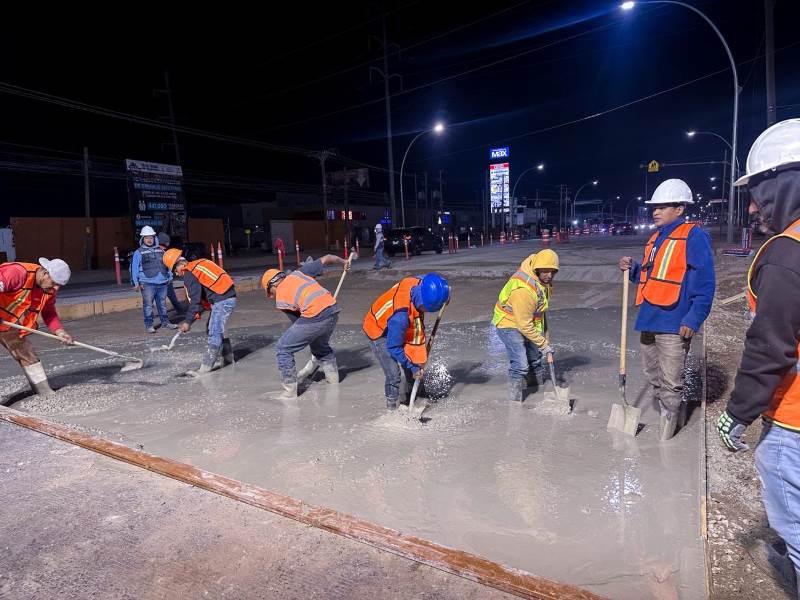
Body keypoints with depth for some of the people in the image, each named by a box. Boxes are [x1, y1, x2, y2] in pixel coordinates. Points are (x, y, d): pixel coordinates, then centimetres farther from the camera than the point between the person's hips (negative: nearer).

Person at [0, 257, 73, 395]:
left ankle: (47, 394, 13)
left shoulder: (50, 289, -4)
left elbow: (49, 313, 6)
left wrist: (59, 331, -10)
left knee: (29, 357, 8)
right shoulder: (18, 272, -28)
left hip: (11, 326, 7)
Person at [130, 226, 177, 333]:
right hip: (147, 284, -4)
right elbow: (134, 268, -3)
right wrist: (136, 283, -9)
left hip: (162, 283, 4)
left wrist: (170, 278, 18)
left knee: (162, 303, 13)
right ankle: (149, 325, 4)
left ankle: (165, 321, 23)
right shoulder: (139, 252, 1)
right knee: (148, 305, -3)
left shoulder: (160, 250, 15)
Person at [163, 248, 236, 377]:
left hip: (222, 301, -10)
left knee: (214, 332, -8)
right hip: (228, 298, 10)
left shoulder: (189, 274, -9)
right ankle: (228, 358, 31)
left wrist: (188, 322, -6)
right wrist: (197, 313, 15)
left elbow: (195, 300, -12)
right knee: (217, 328, 21)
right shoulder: (198, 264, 19)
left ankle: (205, 368, -5)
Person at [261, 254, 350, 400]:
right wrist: (343, 262, 38)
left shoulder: (280, 300, 12)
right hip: (333, 309, 6)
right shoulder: (298, 273, 22)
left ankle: (290, 392, 11)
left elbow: (297, 321, 14)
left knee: (283, 350, 9)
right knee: (322, 346, 32)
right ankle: (333, 379, 42)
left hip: (314, 316, -6)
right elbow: (326, 259, 20)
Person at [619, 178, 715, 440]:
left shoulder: (693, 235, -9)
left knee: (670, 382, 3)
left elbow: (704, 283, -14)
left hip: (673, 323, -8)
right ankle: (674, 409, 38)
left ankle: (668, 419, 21)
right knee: (652, 376, 19)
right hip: (649, 320, 9)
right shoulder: (655, 238, 17)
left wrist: (693, 319, -20)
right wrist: (632, 268, 6)